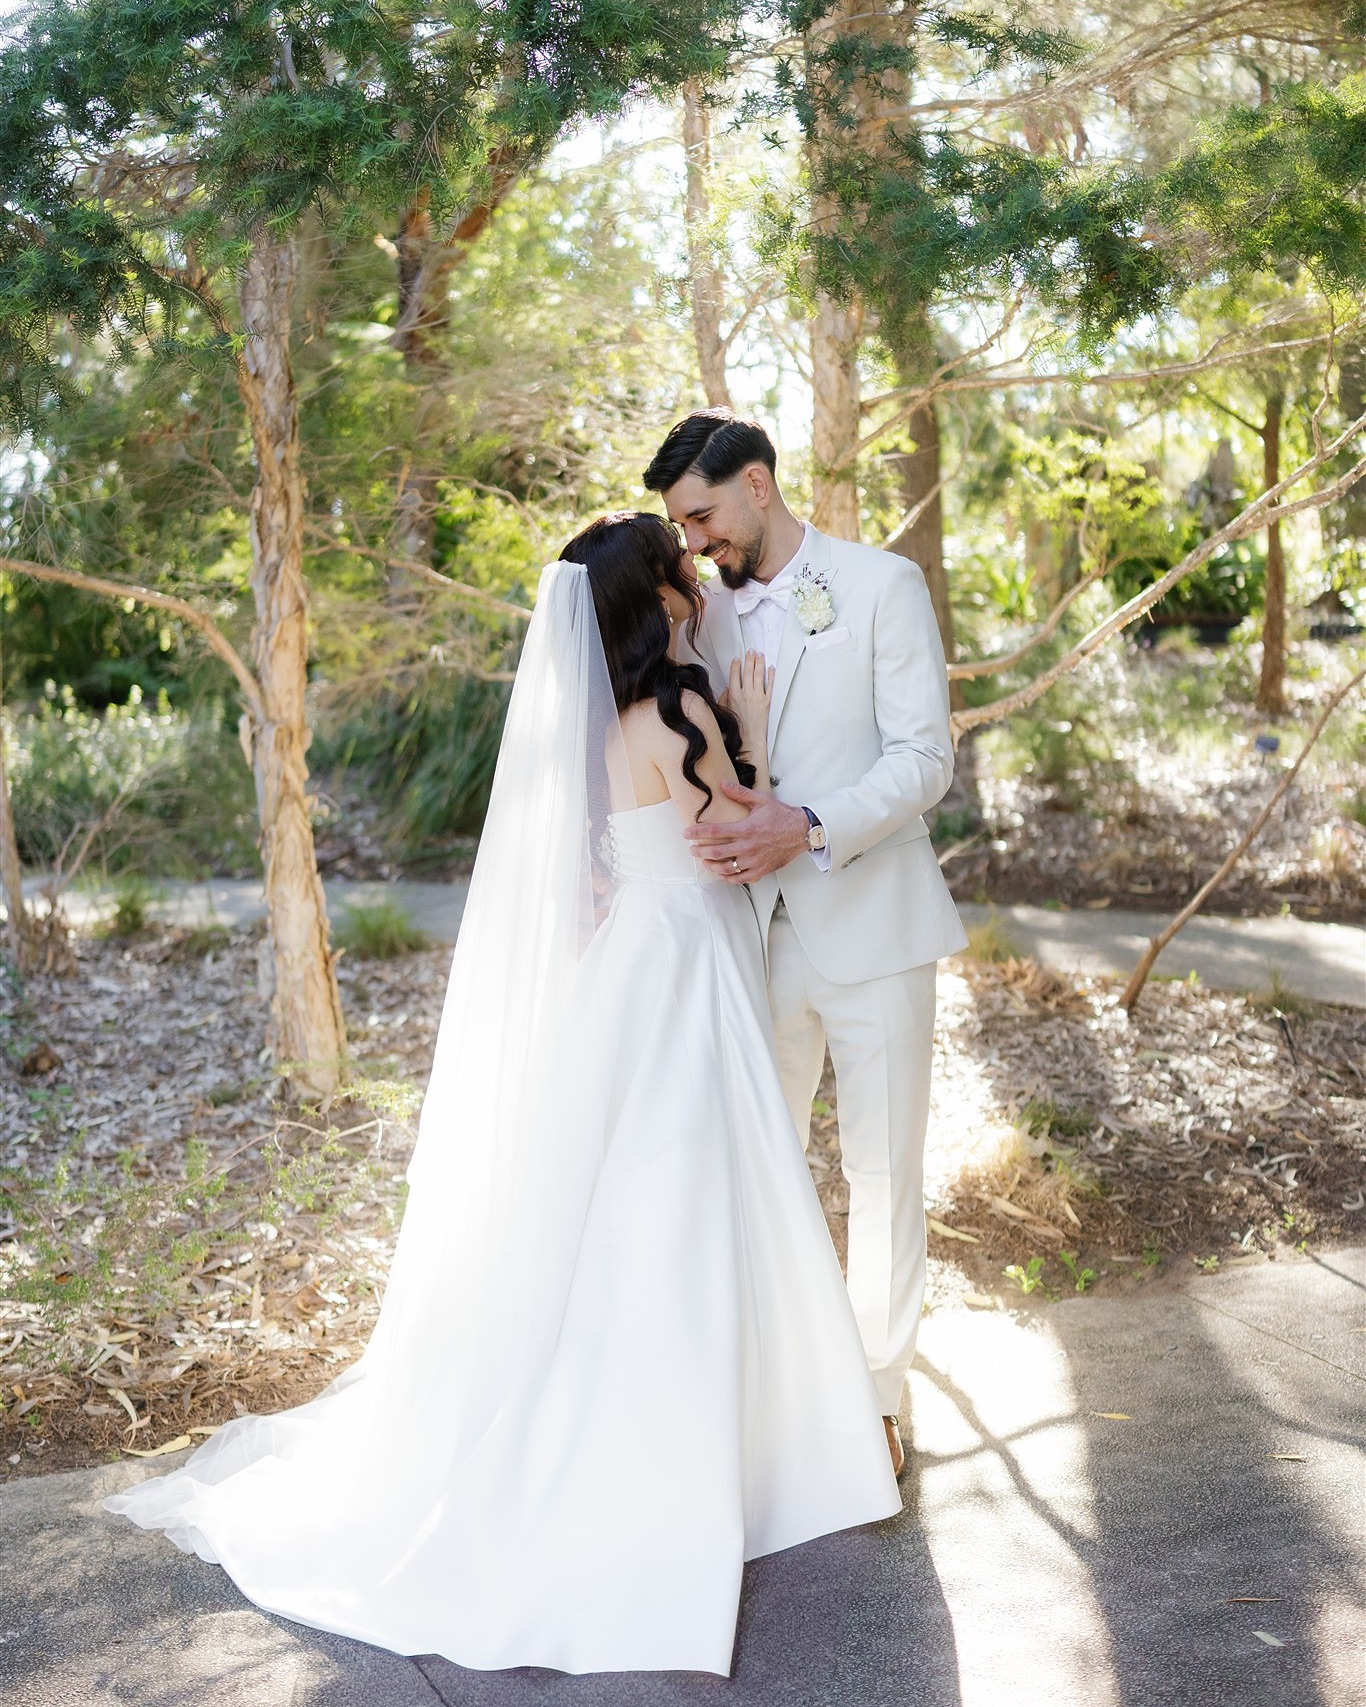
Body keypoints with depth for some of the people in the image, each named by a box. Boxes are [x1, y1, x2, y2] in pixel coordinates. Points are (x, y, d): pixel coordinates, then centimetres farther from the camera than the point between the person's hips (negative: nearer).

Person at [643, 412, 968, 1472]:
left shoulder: (883, 586, -3)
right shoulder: (708, 610, 11)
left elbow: (925, 756, -9)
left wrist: (811, 828, -23)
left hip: (872, 924, -4)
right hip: (759, 927, 4)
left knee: (883, 1168, 5)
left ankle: (880, 1390, 19)